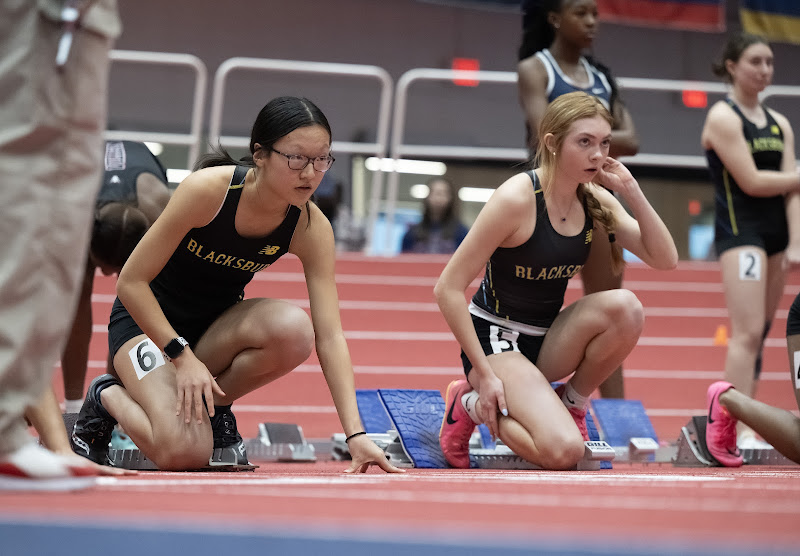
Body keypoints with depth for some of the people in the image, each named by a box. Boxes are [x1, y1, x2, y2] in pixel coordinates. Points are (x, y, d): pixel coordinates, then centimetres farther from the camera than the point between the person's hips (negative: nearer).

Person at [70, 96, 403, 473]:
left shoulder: (311, 229, -15)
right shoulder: (208, 190, -27)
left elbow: (330, 336, -18)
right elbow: (131, 282, -21)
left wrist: (355, 434, -28)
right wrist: (182, 355, -29)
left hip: (217, 322, 4)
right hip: (146, 318, -4)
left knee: (294, 330, -31)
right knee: (184, 453, -28)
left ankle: (215, 407, -2)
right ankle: (107, 397, 5)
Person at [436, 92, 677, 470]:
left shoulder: (594, 201, 1)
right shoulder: (517, 199, -20)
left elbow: (665, 259, -3)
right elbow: (448, 289, -19)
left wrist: (631, 191, -14)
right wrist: (485, 374, -20)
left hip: (549, 342, 6)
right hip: (495, 337, -6)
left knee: (625, 308, -24)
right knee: (562, 451, -26)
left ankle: (571, 404, 0)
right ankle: (470, 404, 2)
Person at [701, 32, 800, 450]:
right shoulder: (723, 117, -7)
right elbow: (751, 182, -15)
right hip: (740, 231, -8)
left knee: (759, 334, 8)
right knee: (748, 333, -17)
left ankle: (744, 422, 13)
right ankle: (737, 431, -22)